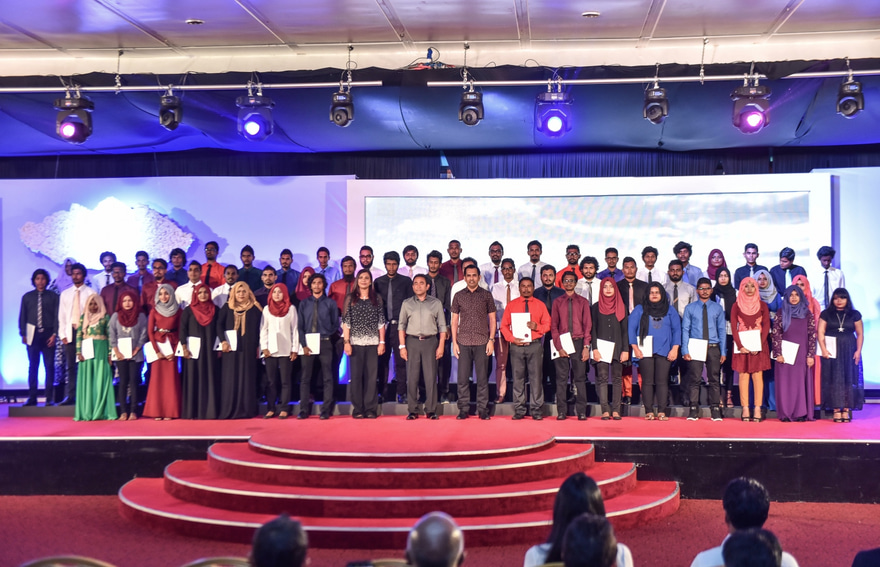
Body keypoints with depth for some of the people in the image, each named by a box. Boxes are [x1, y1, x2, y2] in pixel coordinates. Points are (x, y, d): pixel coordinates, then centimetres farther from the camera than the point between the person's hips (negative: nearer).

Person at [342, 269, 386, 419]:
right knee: (356, 375, -1)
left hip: (373, 343, 1)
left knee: (372, 376, 0)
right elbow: (346, 321, 3)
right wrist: (346, 342, -5)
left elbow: (381, 322, 7)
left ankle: (371, 409, 4)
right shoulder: (350, 298, 6)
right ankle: (357, 409, 4)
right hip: (355, 342, -1)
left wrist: (382, 342, 1)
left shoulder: (377, 299, 9)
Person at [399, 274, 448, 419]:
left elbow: (442, 326, 7)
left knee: (431, 377, -3)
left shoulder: (436, 303, 7)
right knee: (411, 377, -1)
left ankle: (431, 410, 2)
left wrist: (441, 346, -1)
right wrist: (402, 346, 1)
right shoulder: (407, 303, 10)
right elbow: (402, 325, 10)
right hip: (412, 342, 1)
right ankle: (413, 410, 4)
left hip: (430, 342, -1)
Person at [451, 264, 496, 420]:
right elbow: (454, 320, 11)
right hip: (463, 342, 1)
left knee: (482, 377, 0)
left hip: (482, 342, -1)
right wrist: (454, 342, 3)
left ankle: (483, 409, 6)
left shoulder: (486, 295, 6)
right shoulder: (458, 296, 9)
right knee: (463, 378, 0)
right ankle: (463, 409, 7)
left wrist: (491, 340, -2)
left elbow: (492, 319, 7)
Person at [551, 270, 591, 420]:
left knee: (580, 378, -2)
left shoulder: (583, 302, 8)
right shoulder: (557, 302, 9)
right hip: (561, 343, 0)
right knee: (561, 378, -2)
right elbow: (553, 326, 6)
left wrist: (586, 347, -4)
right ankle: (561, 411, 1)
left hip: (579, 342, 0)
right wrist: (559, 346, -5)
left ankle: (581, 412, 1)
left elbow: (587, 325, 5)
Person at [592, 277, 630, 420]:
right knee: (602, 378, -5)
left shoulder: (621, 307, 8)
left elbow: (625, 329, 6)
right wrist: (594, 348, -7)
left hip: (617, 347, 1)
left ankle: (616, 410, 3)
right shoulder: (596, 307, 6)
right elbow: (593, 329, 3)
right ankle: (605, 410, -4)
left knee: (617, 378, 1)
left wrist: (625, 349, -2)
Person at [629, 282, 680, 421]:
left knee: (662, 382, -4)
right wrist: (635, 348, -4)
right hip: (645, 352, 0)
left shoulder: (670, 310, 14)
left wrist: (675, 348, -1)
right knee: (647, 382, -2)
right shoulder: (639, 310, 11)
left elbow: (677, 329, 10)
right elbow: (631, 328, 6)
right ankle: (649, 412, 0)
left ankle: (661, 412, -2)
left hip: (664, 352, 1)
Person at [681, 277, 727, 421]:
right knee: (694, 379, -2)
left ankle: (715, 410, 7)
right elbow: (685, 330, 4)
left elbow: (722, 330, 9)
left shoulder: (717, 308, 10)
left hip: (713, 348, 1)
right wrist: (685, 350, -6)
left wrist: (723, 352, 3)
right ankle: (693, 410, 3)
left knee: (714, 379, 2)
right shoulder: (690, 308, 6)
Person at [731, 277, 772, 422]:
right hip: (742, 345, 0)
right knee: (743, 375, -2)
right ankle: (745, 409, -3)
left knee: (758, 375, -3)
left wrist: (759, 344, -11)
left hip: (758, 345, 0)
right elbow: (733, 326, 0)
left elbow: (766, 326, 1)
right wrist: (740, 345, -12)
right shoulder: (736, 306, 6)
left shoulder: (762, 305, 7)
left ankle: (758, 409, -4)